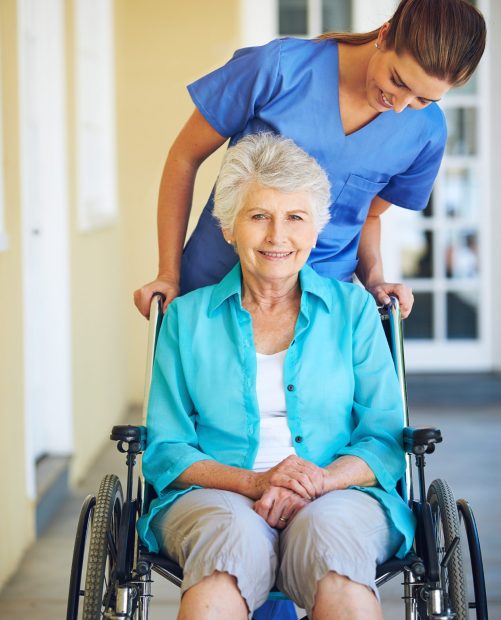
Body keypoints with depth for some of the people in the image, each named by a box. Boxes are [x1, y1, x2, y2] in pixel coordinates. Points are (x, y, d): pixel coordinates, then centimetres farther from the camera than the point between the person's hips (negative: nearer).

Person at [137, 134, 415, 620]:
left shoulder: (354, 309, 14)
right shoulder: (187, 317, 14)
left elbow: (385, 440, 9)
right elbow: (164, 451, 7)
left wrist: (321, 479, -13)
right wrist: (255, 481, -11)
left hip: (339, 496, 0)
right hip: (216, 495, 0)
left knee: (329, 535, -37)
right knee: (232, 535, -37)